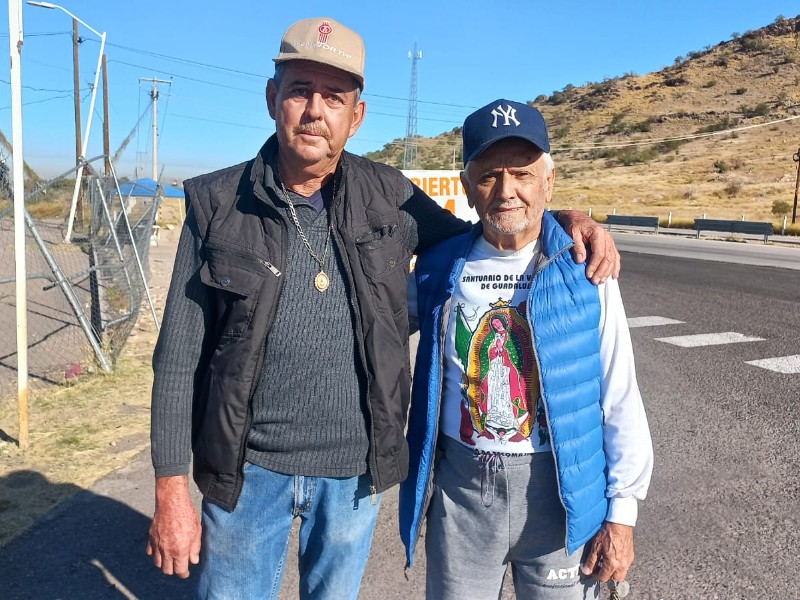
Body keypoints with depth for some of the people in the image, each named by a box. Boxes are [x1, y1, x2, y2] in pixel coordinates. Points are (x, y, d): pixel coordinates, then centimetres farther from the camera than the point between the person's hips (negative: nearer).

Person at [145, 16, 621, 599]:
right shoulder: (218, 204, -9)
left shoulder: (387, 196, -4)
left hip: (357, 469, 2)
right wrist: (172, 487, -6)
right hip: (249, 470, -1)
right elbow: (180, 356, -6)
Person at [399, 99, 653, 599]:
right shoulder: (439, 270, -2)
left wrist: (621, 512, -4)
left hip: (561, 491, -1)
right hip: (460, 488, 2)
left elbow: (620, 403, -4)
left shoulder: (586, 274, -7)